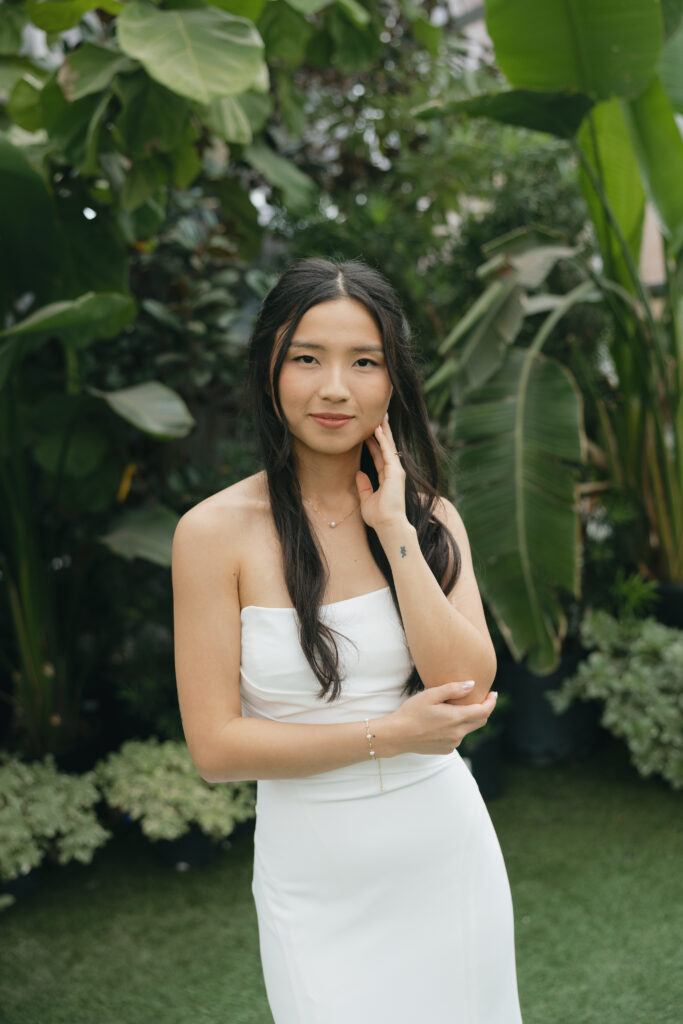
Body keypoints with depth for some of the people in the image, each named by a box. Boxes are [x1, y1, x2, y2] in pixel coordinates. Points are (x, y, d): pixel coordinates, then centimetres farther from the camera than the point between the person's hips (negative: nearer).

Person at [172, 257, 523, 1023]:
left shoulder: (432, 518, -1)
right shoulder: (215, 531, -12)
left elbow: (468, 691, -14)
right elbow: (215, 747, -13)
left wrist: (394, 530, -16)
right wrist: (388, 735, -16)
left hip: (448, 852, 3)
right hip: (315, 880, -3)